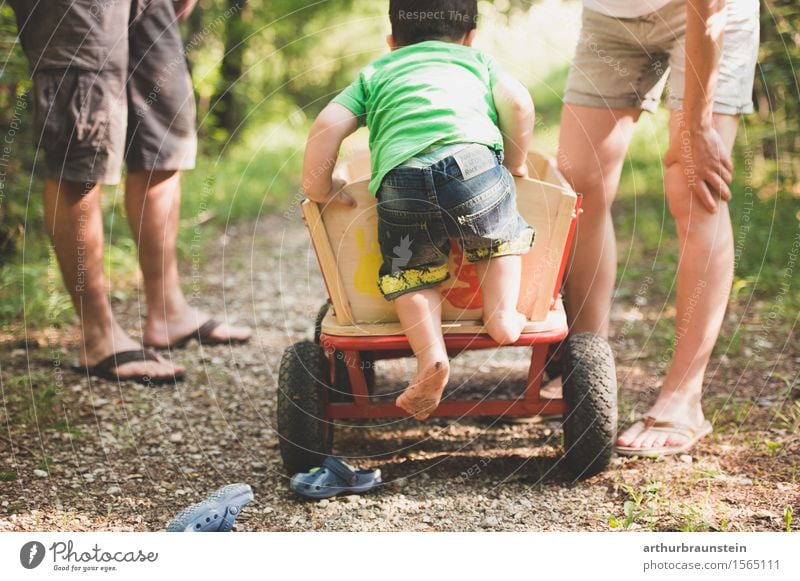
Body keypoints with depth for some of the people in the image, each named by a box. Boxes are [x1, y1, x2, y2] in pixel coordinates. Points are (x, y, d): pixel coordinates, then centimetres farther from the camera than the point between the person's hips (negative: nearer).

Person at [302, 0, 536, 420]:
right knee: (498, 238, 28)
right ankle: (502, 314, 13)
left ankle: (430, 355, -2)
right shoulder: (477, 61, 34)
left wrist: (319, 189, 27)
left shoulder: (374, 74, 34)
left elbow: (327, 125, 19)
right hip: (471, 159, 0)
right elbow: (518, 102, 16)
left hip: (399, 183, 0)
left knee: (409, 271, 17)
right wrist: (515, 163, 30)